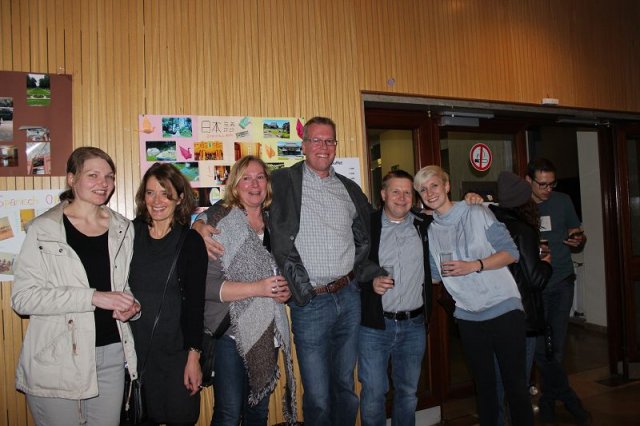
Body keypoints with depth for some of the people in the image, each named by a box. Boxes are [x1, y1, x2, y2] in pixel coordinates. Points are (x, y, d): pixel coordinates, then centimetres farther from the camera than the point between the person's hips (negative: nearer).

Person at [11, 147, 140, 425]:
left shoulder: (123, 229, 7)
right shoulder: (43, 230, -6)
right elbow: (23, 298, -13)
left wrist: (130, 304, -3)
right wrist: (93, 297, -21)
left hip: (111, 353, 4)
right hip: (56, 360, -4)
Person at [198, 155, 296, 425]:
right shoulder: (217, 223, -9)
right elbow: (205, 285, -17)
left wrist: (286, 290, -1)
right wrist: (258, 288, -22)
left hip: (269, 333, 6)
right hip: (231, 332, -5)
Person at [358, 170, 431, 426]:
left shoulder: (424, 225, 5)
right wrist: (370, 282, -17)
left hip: (414, 325, 3)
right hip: (374, 325, -3)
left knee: (408, 392, 17)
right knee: (373, 394, 5)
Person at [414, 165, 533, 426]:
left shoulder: (478, 214, -5)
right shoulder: (430, 231, 7)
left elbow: (511, 252, -7)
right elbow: (434, 275, 13)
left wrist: (473, 266, -18)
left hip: (504, 309, -3)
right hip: (468, 317, 4)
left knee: (514, 380, 5)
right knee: (484, 383, 16)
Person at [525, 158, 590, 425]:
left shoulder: (562, 201, 6)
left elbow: (577, 241, 12)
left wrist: (579, 241, -11)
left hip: (562, 283, 2)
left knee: (556, 347, 4)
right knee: (540, 348, -2)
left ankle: (548, 402, 21)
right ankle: (570, 400, 18)